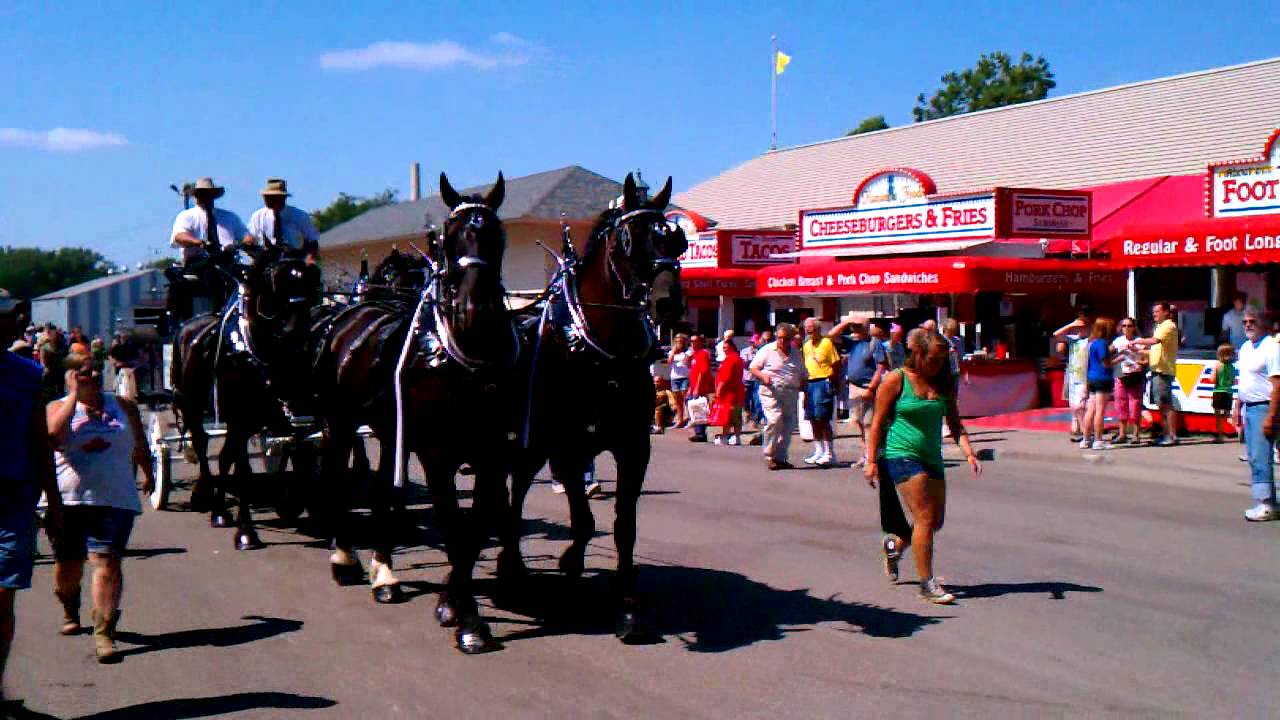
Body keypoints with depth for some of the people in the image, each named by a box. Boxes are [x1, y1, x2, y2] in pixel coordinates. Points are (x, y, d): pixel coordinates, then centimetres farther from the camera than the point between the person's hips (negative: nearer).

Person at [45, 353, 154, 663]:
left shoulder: (123, 406, 11)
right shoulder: (58, 407, 4)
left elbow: (140, 444, 27)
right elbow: (54, 434, -20)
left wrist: (147, 473, 38)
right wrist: (75, 394, -12)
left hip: (115, 499, 0)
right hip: (69, 499, 0)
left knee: (107, 562, -12)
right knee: (68, 564, 12)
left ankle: (104, 633, -13)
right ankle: (70, 609, 43)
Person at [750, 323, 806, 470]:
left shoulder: (796, 353, 16)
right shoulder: (767, 350, 2)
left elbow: (802, 375, 24)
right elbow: (753, 368, 3)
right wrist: (763, 376, -16)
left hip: (791, 394, 5)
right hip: (771, 392, -5)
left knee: (788, 425, 5)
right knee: (774, 421, -21)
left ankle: (781, 457, 16)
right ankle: (770, 456, -10)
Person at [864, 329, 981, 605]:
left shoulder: (944, 384, 7)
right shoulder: (896, 380, -8)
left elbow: (954, 422, 10)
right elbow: (878, 422, -6)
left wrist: (968, 452, -5)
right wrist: (871, 461, -10)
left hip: (932, 457, 7)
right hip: (901, 455, -6)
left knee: (936, 521, 10)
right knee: (925, 517, -12)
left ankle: (893, 544, 38)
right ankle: (927, 583, -3)